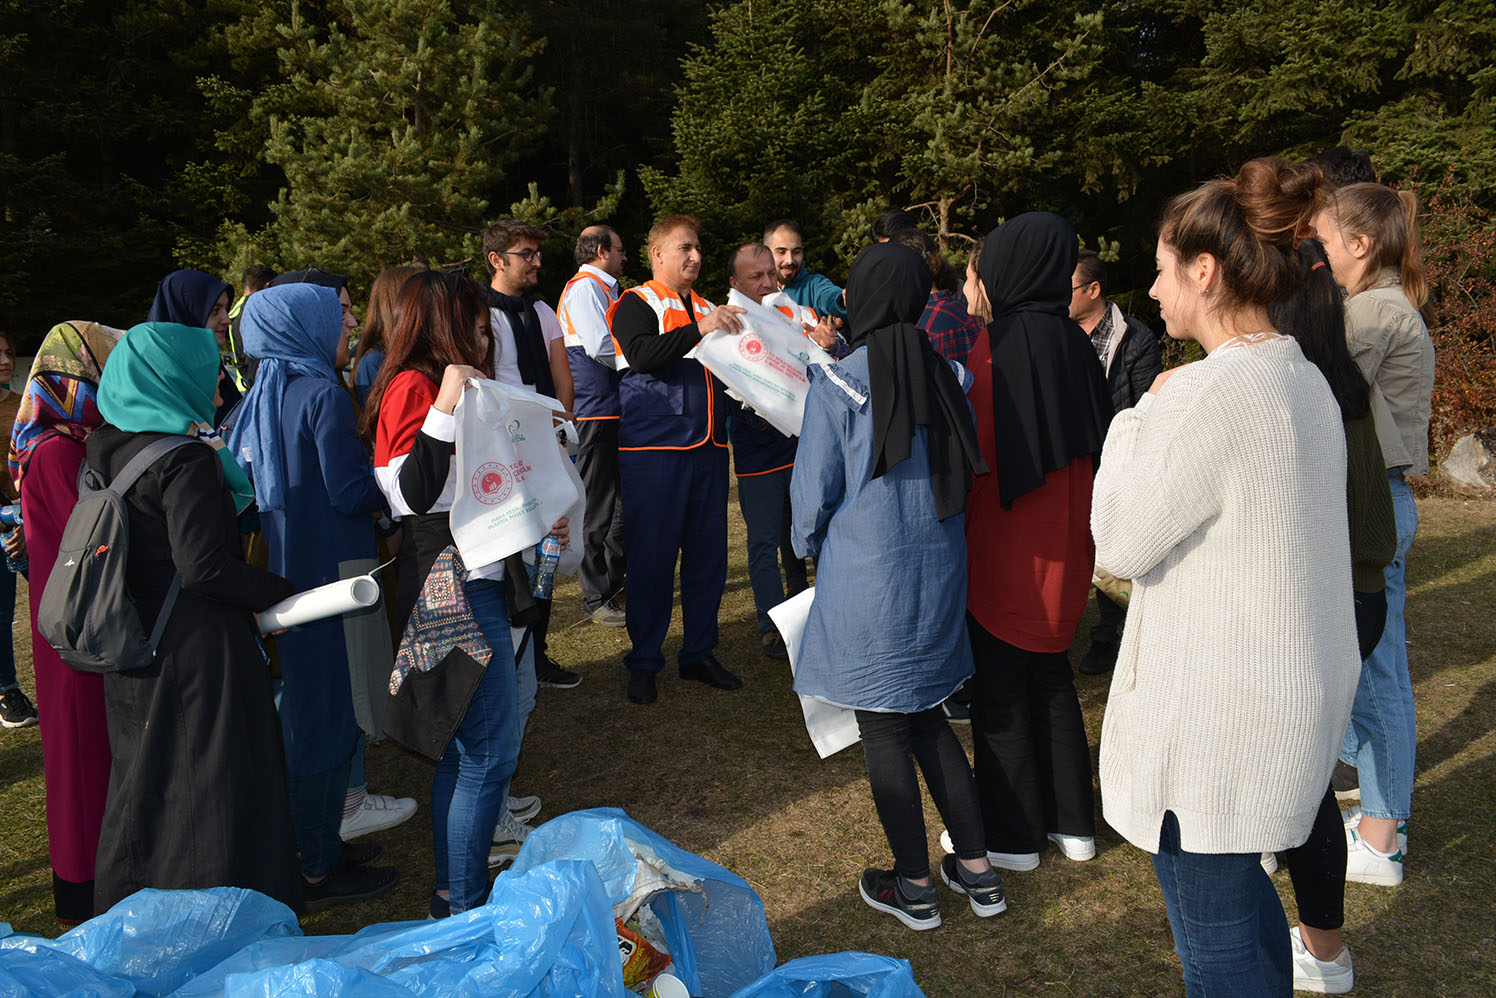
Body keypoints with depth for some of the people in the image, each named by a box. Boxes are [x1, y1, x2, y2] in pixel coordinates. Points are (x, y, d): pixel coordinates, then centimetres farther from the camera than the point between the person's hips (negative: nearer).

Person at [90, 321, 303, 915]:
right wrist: (284, 595, -15)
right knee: (210, 783, 2)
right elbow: (205, 567, -24)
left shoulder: (104, 449, 6)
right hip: (196, 649, -8)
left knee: (143, 781, 21)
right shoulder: (187, 459, -20)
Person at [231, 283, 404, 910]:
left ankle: (308, 843, 32)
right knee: (330, 711, 0)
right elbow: (349, 491, -20)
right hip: (330, 570, -9)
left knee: (302, 704, 18)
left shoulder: (264, 395, 10)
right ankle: (319, 870, 10)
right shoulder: (323, 395, -16)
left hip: (284, 569, 9)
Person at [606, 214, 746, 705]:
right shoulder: (636, 304, 1)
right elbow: (641, 354, -19)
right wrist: (699, 329, -26)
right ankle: (643, 663, 11)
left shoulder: (706, 307, 20)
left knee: (709, 550, 7)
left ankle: (699, 653, 21)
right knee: (651, 554, -2)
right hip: (654, 448, -6)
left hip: (708, 446, 6)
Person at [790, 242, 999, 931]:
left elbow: (815, 492, -9)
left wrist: (809, 544, 11)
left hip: (866, 578, -5)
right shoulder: (946, 375, 1)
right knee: (927, 718, 19)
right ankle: (977, 869, 24)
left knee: (883, 728, 8)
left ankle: (914, 887, 19)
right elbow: (965, 476, 9)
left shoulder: (838, 383, -14)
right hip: (939, 572, 5)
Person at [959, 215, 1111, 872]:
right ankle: (1073, 823, 30)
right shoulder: (1073, 343, 4)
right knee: (1051, 676, 19)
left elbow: (977, 450, -19)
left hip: (1006, 545, -7)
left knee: (999, 688, 7)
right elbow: (1094, 440, 11)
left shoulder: (996, 344, -18)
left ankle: (1013, 836, 18)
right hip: (1064, 543, 7)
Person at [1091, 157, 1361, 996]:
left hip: (1216, 716, -9)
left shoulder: (1208, 392, -23)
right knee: (1240, 887, 26)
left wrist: (1138, 417, -5)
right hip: (1299, 695, 9)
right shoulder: (1306, 381, 7)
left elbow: (1121, 541, -15)